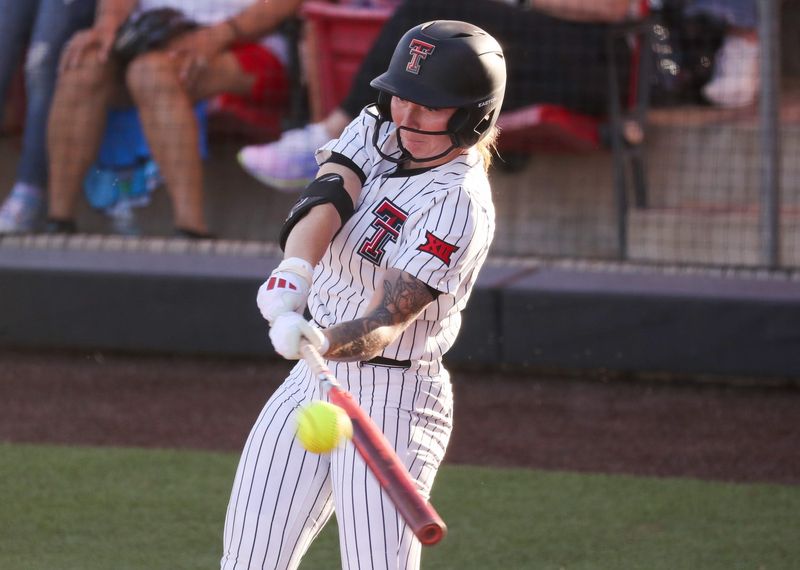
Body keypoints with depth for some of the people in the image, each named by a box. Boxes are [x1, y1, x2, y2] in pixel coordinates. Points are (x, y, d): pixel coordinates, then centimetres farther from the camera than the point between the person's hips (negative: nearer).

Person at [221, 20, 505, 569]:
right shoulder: (377, 132, 3)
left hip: (391, 401, -8)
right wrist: (294, 269, -37)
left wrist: (323, 342, -49)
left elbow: (388, 320, -29)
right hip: (313, 382, 8)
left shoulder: (461, 202, -20)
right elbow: (323, 200, -16)